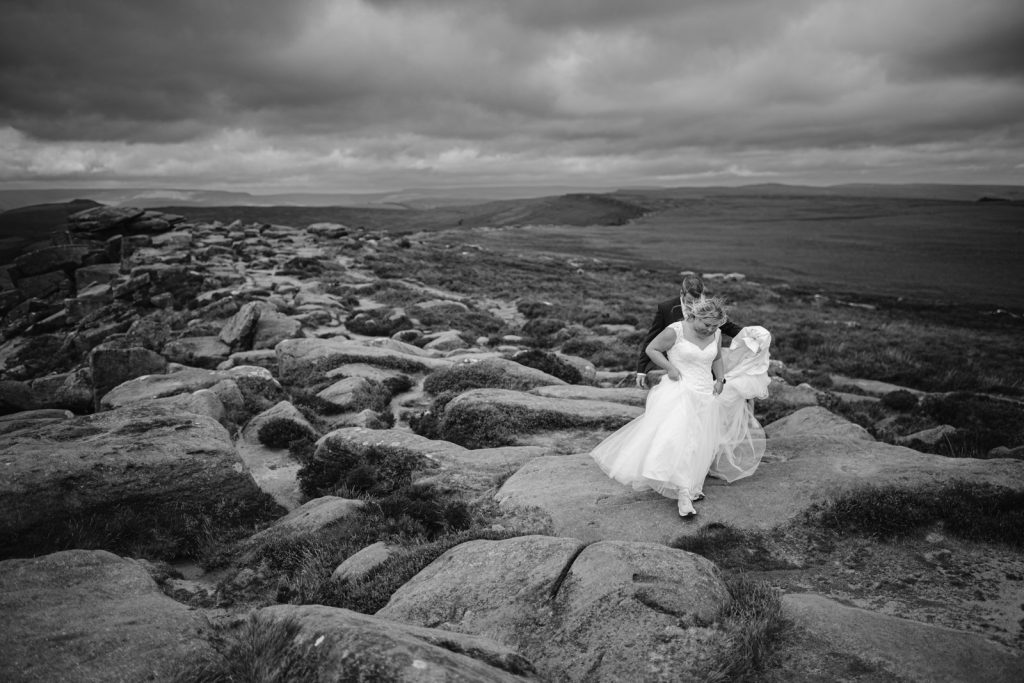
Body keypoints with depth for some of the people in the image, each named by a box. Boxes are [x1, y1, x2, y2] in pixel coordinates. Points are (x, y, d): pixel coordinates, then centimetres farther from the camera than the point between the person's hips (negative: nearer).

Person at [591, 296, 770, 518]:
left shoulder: (716, 334, 4)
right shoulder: (675, 331, -14)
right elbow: (651, 349, -5)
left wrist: (720, 379, 8)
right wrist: (669, 368, -14)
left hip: (705, 396, 6)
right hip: (678, 392, -6)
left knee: (698, 445, 9)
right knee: (677, 439, -19)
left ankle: (690, 488, 24)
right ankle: (684, 494, -17)